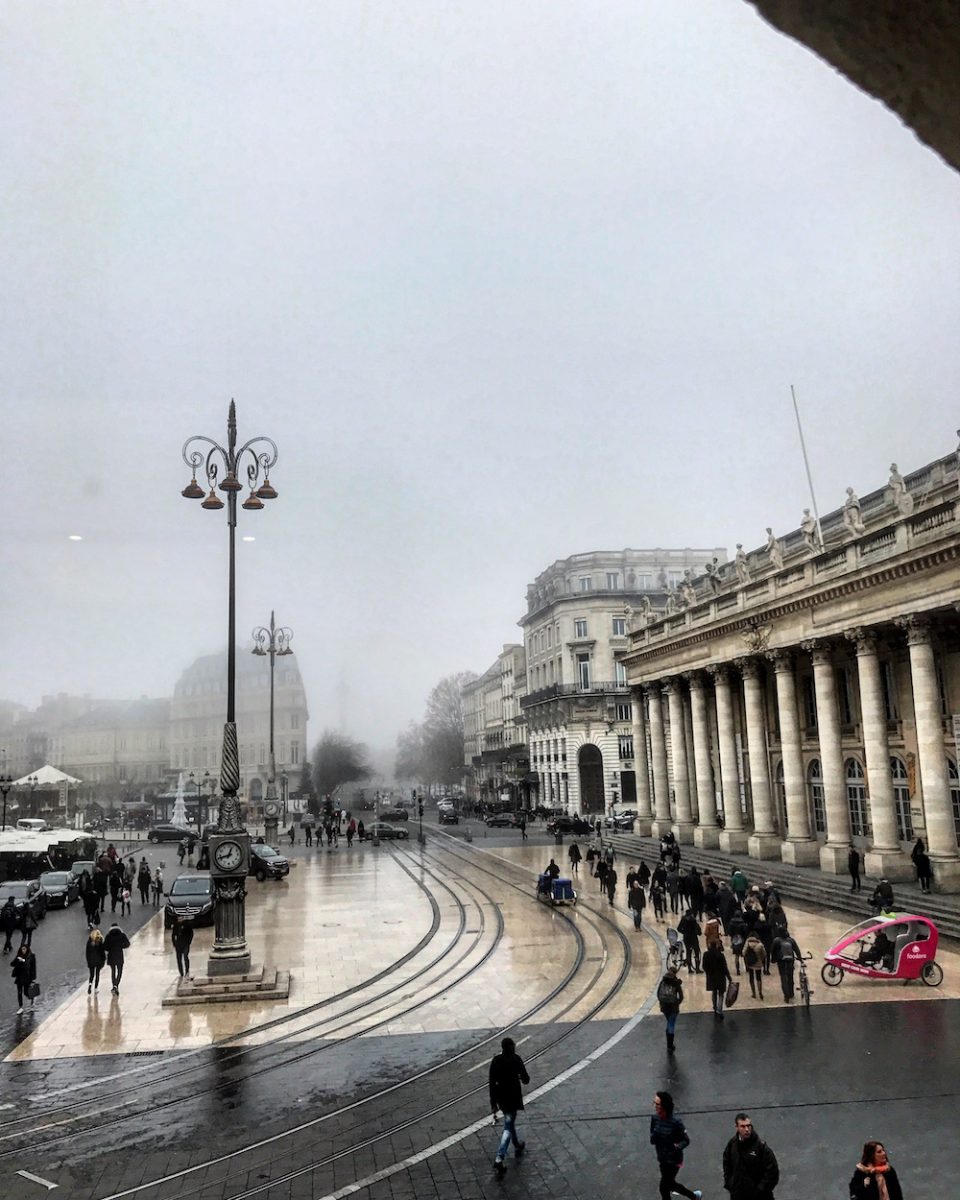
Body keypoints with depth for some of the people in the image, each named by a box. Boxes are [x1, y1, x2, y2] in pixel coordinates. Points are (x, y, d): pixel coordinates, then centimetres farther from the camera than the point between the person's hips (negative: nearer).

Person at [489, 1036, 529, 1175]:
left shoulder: (496, 1060, -5)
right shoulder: (516, 1059, -16)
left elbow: (492, 1082, -4)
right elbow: (526, 1080, -11)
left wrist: (493, 1103, 2)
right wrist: (521, 1077, 13)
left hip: (500, 1096, 5)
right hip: (513, 1096, -5)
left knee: (509, 1121, 27)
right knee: (508, 1127, 0)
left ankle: (517, 1146, 46)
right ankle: (499, 1158, -11)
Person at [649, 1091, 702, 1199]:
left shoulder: (675, 1122, -25)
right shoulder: (655, 1118, -9)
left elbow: (686, 1140, -14)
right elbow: (652, 1139, 3)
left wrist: (678, 1147, -34)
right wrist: (653, 1138, -21)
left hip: (674, 1159, -6)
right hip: (661, 1158, 6)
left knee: (664, 1187, 3)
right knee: (670, 1183, 21)